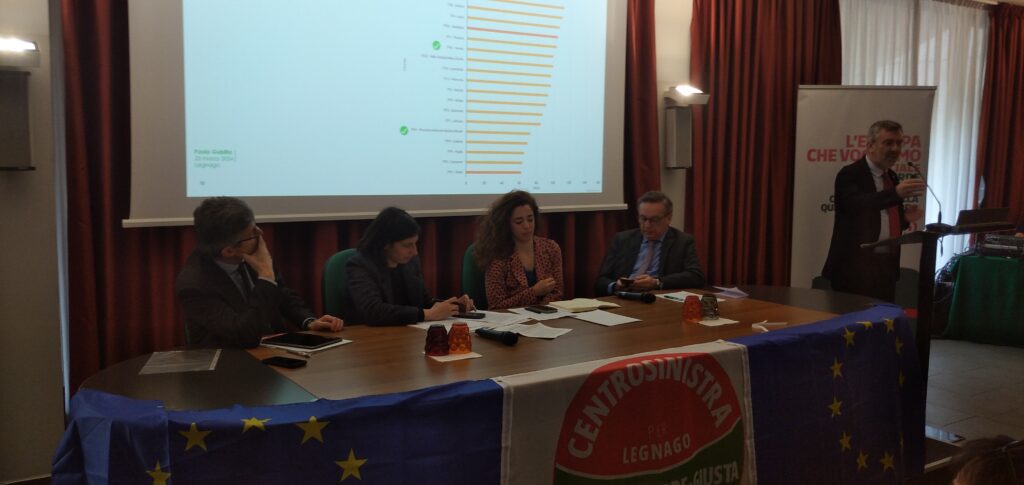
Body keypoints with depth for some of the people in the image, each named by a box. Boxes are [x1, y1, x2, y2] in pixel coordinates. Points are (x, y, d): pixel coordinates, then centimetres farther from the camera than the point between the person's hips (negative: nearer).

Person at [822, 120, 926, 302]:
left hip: (886, 267, 7)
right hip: (855, 268, -7)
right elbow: (857, 205, -30)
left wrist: (904, 218, 4)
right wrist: (896, 193, -41)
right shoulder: (850, 174, -9)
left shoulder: (892, 177, 15)